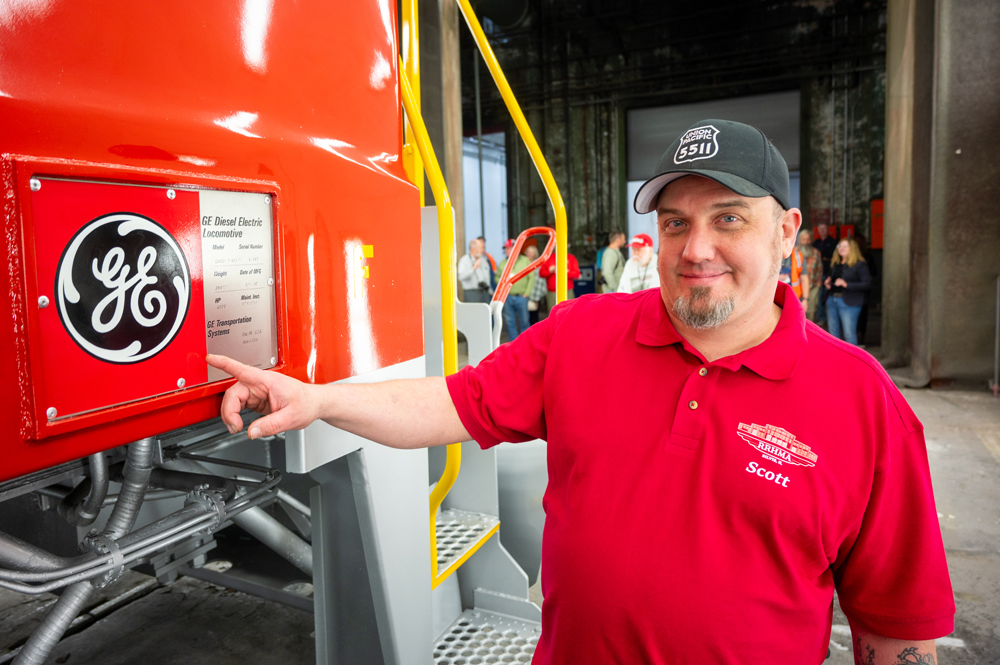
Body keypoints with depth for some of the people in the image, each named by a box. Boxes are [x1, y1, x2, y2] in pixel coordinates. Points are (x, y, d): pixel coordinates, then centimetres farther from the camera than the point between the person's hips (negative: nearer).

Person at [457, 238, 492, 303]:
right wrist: (473, 268, -25)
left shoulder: (483, 260, 17)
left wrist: (490, 290, 27)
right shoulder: (464, 260, -5)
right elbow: (461, 277, -20)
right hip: (472, 292, -6)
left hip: (485, 292, 6)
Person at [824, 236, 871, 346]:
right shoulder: (834, 264, 16)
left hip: (849, 303, -7)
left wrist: (846, 284, -20)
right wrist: (828, 284, 7)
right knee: (833, 333, 12)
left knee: (849, 334, -7)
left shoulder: (860, 264, -5)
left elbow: (867, 284, -13)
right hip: (832, 300, 7)